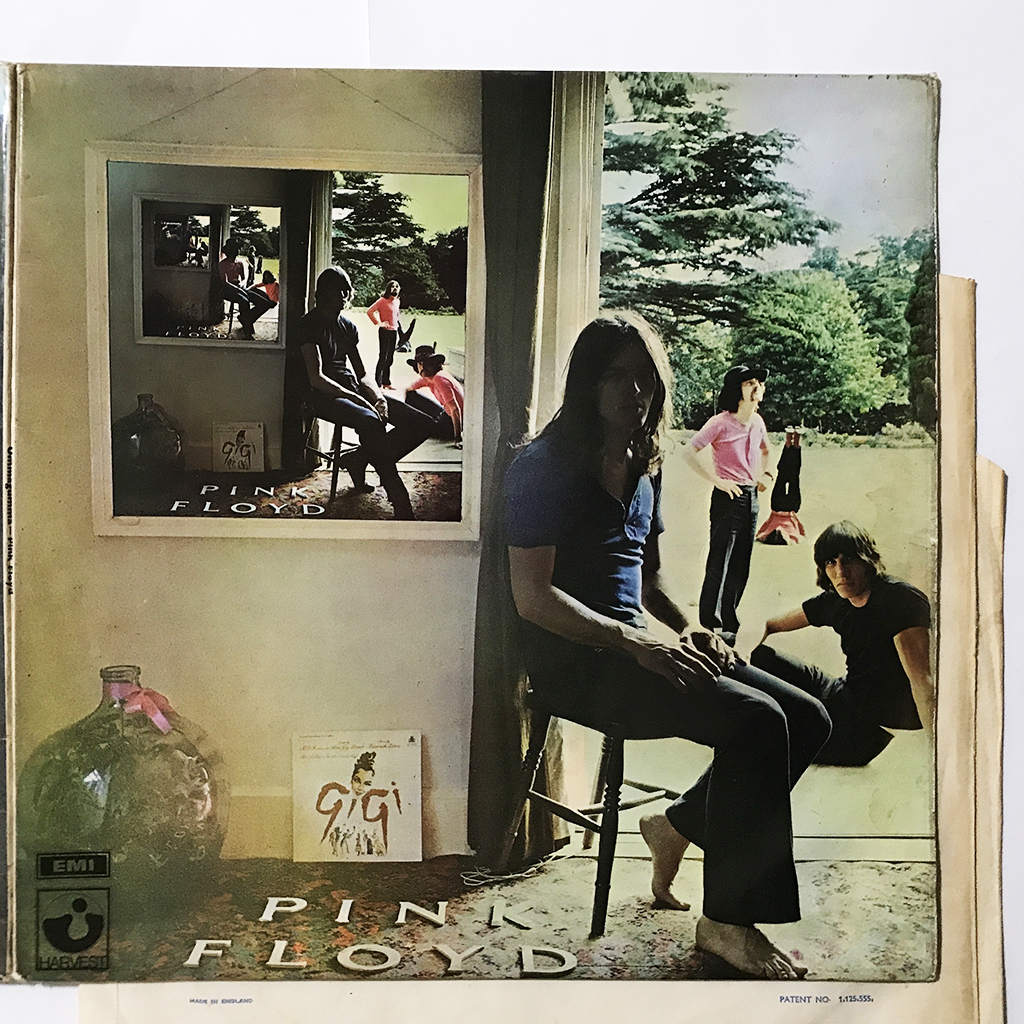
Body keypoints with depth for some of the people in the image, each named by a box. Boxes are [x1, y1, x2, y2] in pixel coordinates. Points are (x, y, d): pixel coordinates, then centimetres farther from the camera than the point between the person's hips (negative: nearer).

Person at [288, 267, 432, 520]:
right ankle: (401, 506, -38)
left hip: (353, 391, 8)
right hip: (324, 396, -7)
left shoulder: (348, 327, 20)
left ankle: (359, 459, -6)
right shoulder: (310, 325, -2)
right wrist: (359, 401, -21)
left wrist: (379, 398, -4)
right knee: (371, 422, -39)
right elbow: (316, 378, -14)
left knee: (421, 423, -9)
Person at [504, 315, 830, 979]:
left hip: (635, 645, 8)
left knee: (808, 719, -3)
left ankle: (679, 826, 14)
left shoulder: (644, 467, 15)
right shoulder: (545, 466, -9)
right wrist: (637, 642, -22)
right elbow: (533, 596, -15)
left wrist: (691, 631, 3)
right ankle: (727, 920, -8)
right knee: (754, 719, -24)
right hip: (574, 659, -8)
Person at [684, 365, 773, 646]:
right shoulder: (721, 422, -12)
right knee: (719, 563, -3)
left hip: (751, 497, 7)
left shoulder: (757, 422, 9)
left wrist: (765, 473, 15)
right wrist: (717, 481, -18)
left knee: (741, 565, 11)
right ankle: (711, 624, 6)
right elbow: (689, 451, -18)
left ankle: (728, 620, 22)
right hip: (728, 497, -7)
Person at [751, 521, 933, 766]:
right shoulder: (834, 601, 1)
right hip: (841, 698, 7)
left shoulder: (899, 598, -20)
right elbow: (767, 626, 13)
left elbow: (922, 680, -30)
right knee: (758, 656, 6)